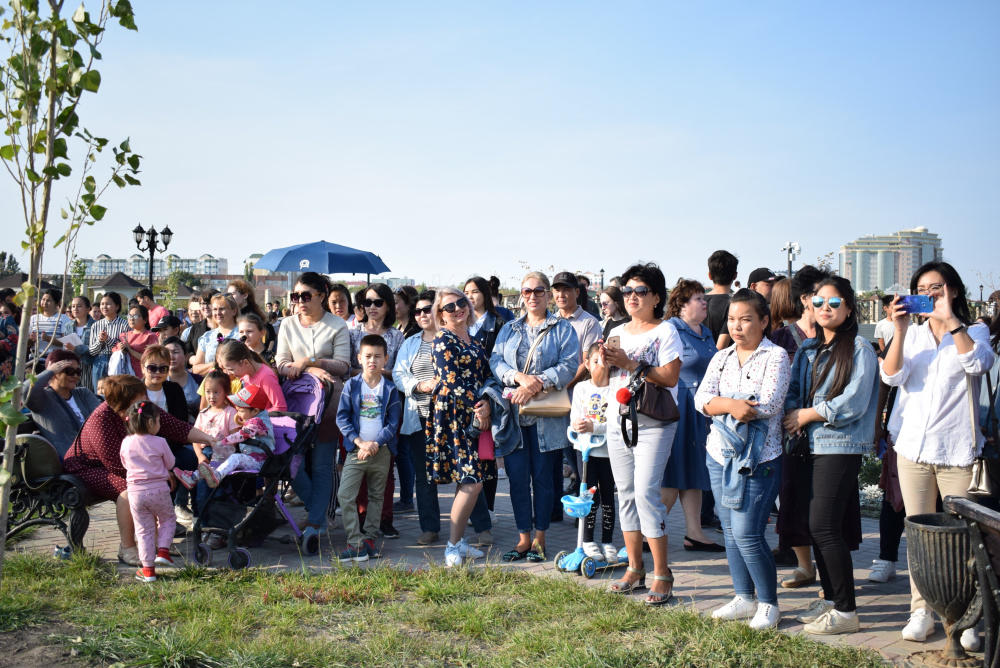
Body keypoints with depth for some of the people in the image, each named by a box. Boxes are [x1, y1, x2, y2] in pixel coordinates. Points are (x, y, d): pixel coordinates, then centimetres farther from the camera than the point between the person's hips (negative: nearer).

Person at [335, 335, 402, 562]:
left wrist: (376, 443, -13)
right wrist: (359, 442, -13)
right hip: (356, 450, -1)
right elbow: (342, 418, -2)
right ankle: (355, 542, -9)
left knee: (376, 496, 10)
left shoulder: (390, 389, 3)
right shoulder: (351, 385, 1)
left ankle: (369, 538, 20)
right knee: (345, 495, -12)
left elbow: (393, 422, 1)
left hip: (381, 451, 1)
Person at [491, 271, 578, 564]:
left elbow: (569, 365, -7)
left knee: (542, 477, 2)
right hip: (512, 412, 3)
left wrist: (536, 384, -20)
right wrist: (519, 377, -16)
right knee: (517, 477, 3)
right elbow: (495, 361, 4)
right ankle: (523, 539, 12)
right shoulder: (509, 329, 16)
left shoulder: (562, 329, 5)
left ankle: (539, 539, 12)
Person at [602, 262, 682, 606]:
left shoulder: (665, 331, -3)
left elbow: (669, 377, -15)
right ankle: (635, 569, 16)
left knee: (646, 491, -14)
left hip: (653, 424, -6)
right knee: (625, 492, 7)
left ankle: (662, 575, -7)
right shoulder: (617, 332, 16)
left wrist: (628, 363, -18)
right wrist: (604, 360, -7)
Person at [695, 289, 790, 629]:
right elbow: (701, 398, 0)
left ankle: (768, 604, 7)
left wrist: (721, 405, -10)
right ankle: (744, 598, 25)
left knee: (747, 534, -9)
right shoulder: (721, 357, 12)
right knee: (731, 533, 11)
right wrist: (732, 405, -20)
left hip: (758, 459, -6)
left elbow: (770, 403, -18)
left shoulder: (776, 356, -5)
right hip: (719, 455, 6)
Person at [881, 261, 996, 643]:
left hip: (957, 450, -3)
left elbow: (978, 363, -19)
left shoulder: (973, 332, 4)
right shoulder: (912, 335, 11)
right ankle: (921, 612, 16)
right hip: (913, 448, 3)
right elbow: (891, 376, -4)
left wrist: (950, 318, -18)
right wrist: (899, 329, -13)